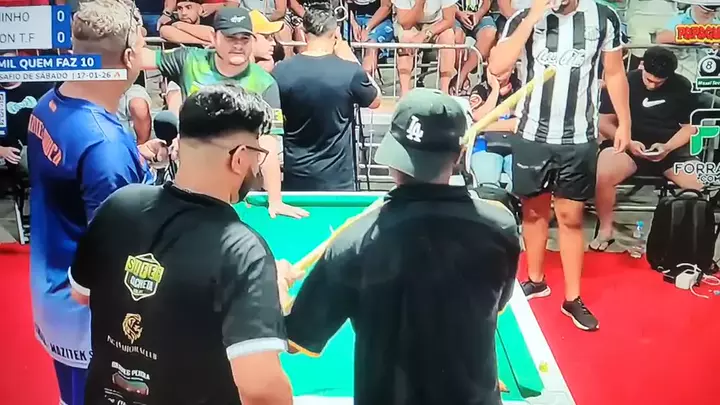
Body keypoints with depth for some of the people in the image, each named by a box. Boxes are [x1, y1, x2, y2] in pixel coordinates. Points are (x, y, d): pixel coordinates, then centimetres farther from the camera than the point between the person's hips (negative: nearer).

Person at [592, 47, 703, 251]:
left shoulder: (682, 87, 1)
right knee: (601, 175, -34)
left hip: (672, 149, 2)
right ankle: (606, 230, -10)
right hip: (629, 146, -1)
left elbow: (689, 127, 6)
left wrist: (667, 147, -14)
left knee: (704, 185, -24)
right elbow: (605, 123, -3)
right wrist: (628, 143, -21)